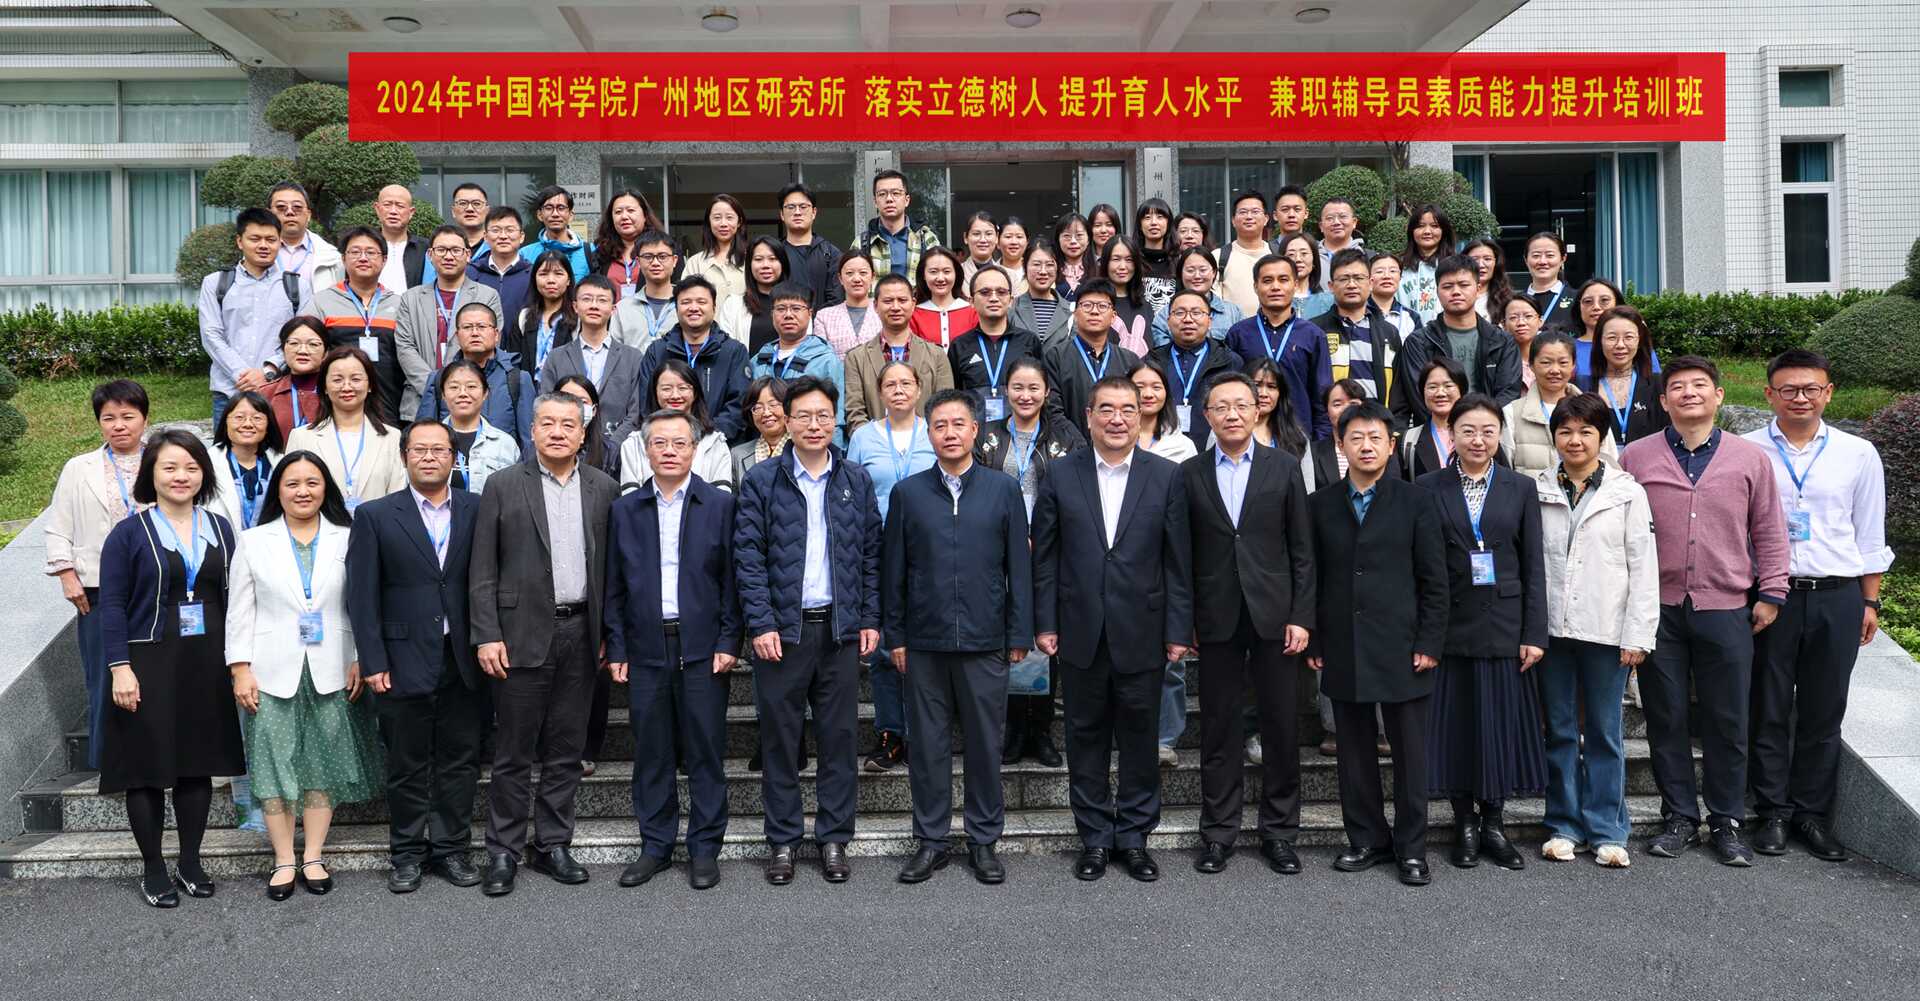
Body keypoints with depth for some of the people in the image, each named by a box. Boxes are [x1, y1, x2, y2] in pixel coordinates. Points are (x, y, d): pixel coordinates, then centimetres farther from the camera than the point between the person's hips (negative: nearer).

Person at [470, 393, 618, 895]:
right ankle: (503, 852, 16)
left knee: (566, 751, 11)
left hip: (581, 634, 3)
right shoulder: (503, 486, 0)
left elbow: (611, 565, 9)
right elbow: (482, 571, -2)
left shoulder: (603, 488, 7)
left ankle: (552, 844, 23)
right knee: (514, 753, 3)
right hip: (523, 633, -3)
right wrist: (487, 636, -8)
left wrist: (608, 632, 5)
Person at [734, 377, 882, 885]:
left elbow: (871, 554, 9)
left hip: (840, 629, 2)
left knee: (839, 737, 7)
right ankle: (783, 840, 19)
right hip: (781, 629, -2)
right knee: (780, 739, 6)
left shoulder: (857, 480, 7)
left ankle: (834, 838, 20)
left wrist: (870, 619, 3)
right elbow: (748, 557, -3)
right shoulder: (762, 481, 0)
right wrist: (761, 624, -10)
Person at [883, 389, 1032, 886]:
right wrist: (894, 636, 5)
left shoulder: (1004, 489, 3)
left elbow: (1019, 565, 3)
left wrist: (1019, 635, 0)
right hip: (925, 643, 1)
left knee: (985, 743, 7)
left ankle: (983, 840, 20)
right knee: (928, 744, 8)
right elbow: (893, 570, 8)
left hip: (984, 641, -1)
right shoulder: (907, 492, 5)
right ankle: (931, 841, 20)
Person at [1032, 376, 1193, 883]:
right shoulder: (1061, 476, 1)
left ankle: (1135, 837, 24)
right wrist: (1044, 624, -1)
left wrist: (1179, 630, -3)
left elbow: (1178, 561, 0)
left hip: (1141, 633, 0)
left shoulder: (1167, 476, 0)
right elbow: (1045, 557, 3)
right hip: (1082, 633, 1)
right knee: (1086, 737, 10)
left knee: (1140, 738, 9)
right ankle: (1094, 838, 24)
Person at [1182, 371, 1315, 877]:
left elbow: (1302, 549, 3)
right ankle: (1218, 831, 18)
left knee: (1281, 727, 6)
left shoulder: (1284, 467, 4)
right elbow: (1184, 553, 4)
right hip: (1217, 619, 0)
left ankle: (1279, 832, 19)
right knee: (1218, 727, 7)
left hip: (1274, 615, 0)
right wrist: (1183, 622, 0)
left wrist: (1301, 617, -4)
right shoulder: (1190, 473, 5)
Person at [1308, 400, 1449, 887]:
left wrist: (1429, 643, -6)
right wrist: (1313, 643, 3)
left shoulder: (1416, 502, 2)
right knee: (1355, 750, 9)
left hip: (1400, 647, -2)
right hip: (1343, 650, 2)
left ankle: (1411, 847, 15)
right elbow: (1312, 578, 8)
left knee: (1409, 750, 4)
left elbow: (1434, 581, 1)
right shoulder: (1321, 505, 8)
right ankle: (1367, 838, 22)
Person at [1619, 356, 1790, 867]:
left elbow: (1769, 532, 9)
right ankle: (1679, 817, 20)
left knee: (1727, 721, 7)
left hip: (1725, 609, 0)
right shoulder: (1635, 457, 2)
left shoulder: (1751, 458, 5)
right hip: (1657, 609, 0)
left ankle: (1726, 822, 21)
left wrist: (1771, 592, 4)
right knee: (1666, 718, 7)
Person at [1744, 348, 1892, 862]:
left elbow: (1869, 535, 10)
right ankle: (1774, 813, 16)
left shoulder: (1858, 454, 5)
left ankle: (1812, 813, 19)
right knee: (1769, 709, 5)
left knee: (1823, 712, 8)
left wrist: (1870, 602, 8)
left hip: (1837, 597, 2)